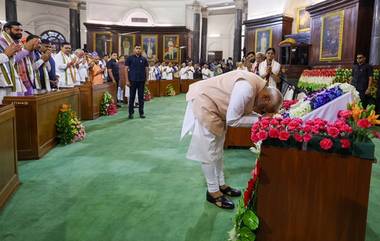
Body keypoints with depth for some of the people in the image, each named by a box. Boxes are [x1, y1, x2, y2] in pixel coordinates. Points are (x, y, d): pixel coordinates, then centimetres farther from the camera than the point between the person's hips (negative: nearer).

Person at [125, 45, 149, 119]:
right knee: (132, 97, 4)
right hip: (133, 80, -2)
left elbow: (147, 69, 9)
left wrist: (147, 79, 1)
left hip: (142, 80, 2)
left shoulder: (144, 59, 6)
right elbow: (126, 69, 0)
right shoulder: (130, 58, 1)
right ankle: (131, 113, 12)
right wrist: (127, 80, -6)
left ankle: (141, 113, 14)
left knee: (141, 97, 6)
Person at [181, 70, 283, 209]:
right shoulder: (247, 88, -31)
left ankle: (220, 184, 30)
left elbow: (242, 111, 5)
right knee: (209, 152, -1)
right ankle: (213, 192, 11)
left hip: (215, 107, 10)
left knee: (217, 149, 17)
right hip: (204, 104, -10)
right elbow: (232, 120, -26)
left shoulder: (257, 87, -2)